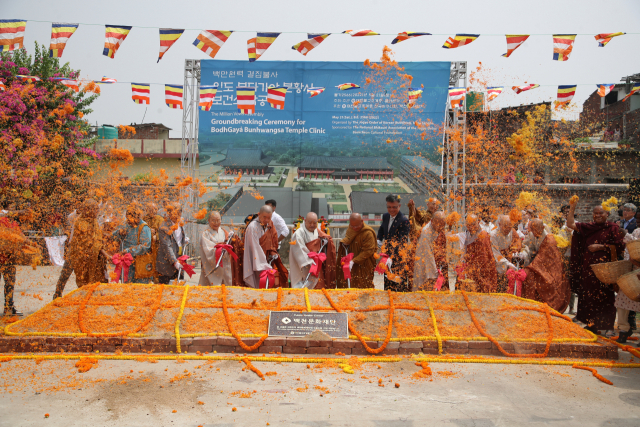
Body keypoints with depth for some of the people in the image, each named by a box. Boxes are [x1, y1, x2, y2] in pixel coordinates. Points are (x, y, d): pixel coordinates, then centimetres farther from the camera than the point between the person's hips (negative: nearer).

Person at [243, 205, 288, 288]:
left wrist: (273, 253, -1)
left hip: (268, 259, 7)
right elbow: (255, 248, -21)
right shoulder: (253, 227, -18)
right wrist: (263, 266, -22)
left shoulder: (270, 224, 3)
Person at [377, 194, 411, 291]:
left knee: (401, 283, -3)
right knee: (388, 280, 16)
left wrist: (392, 257, -33)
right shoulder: (385, 216, 6)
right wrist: (379, 239, 8)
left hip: (399, 256, -7)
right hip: (388, 255, 7)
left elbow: (401, 242, -25)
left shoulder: (404, 221, -18)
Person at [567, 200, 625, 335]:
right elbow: (570, 224, 7)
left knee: (604, 297, -3)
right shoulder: (588, 227, 12)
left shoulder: (612, 228, 0)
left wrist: (601, 246, -12)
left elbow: (619, 246, -8)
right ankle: (591, 323, 18)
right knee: (588, 295, 7)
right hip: (588, 267, 4)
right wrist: (572, 208, 1)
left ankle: (608, 326, 8)